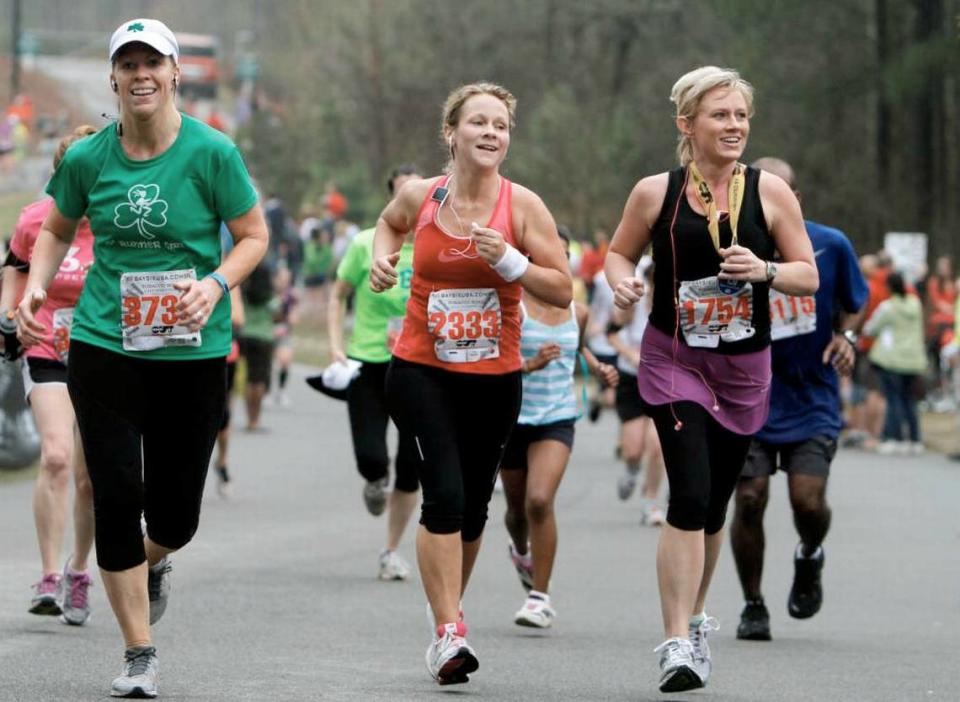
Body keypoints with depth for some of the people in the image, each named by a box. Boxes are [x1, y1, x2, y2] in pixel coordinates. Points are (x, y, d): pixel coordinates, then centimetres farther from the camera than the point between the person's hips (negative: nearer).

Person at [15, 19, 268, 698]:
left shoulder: (212, 152, -7)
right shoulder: (87, 157, -1)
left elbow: (255, 234, 0)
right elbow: (58, 230, 16)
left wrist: (216, 284, -17)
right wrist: (36, 286, -2)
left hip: (193, 352, -1)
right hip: (104, 344, 1)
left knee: (176, 510, 5)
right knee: (117, 495, -8)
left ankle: (152, 564, 44)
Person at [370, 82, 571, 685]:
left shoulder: (523, 206, -6)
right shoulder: (420, 197, -3)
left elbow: (563, 291, -6)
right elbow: (391, 222, 23)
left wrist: (509, 261, -20)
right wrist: (382, 257, 2)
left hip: (494, 379, 1)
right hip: (421, 370, -1)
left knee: (472, 507, 11)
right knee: (444, 494, -18)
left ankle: (446, 622, 33)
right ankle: (450, 634, -18)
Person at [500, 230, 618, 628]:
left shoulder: (577, 312, 4)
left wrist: (599, 369, 8)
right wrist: (531, 364, -31)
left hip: (558, 419, 1)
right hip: (514, 416, -1)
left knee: (540, 501, -20)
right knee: (517, 508, 14)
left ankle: (540, 596, -14)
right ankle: (521, 550, 52)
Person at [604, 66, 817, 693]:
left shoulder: (770, 192, -1)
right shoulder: (656, 193, -3)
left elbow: (809, 276, 2)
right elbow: (620, 252, 11)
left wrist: (765, 271, -17)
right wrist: (623, 283, -11)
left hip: (744, 367, 2)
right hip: (674, 360, -2)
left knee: (713, 505, 13)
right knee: (691, 495, -18)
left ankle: (693, 622, 36)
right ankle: (677, 644, -16)